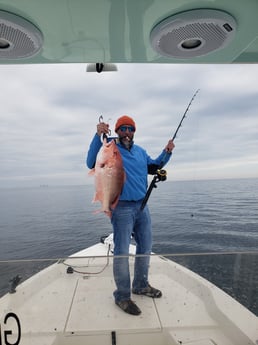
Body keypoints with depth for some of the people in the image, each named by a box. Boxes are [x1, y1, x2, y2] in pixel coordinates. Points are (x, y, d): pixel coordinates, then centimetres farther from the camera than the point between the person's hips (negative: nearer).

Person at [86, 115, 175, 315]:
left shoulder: (140, 151, 14)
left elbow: (154, 167, 23)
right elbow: (92, 163, -21)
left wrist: (166, 153, 9)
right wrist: (98, 136, -31)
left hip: (142, 206, 7)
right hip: (122, 208, -7)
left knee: (145, 247, 16)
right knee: (122, 252, -1)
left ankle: (141, 285, 35)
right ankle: (122, 296, 15)